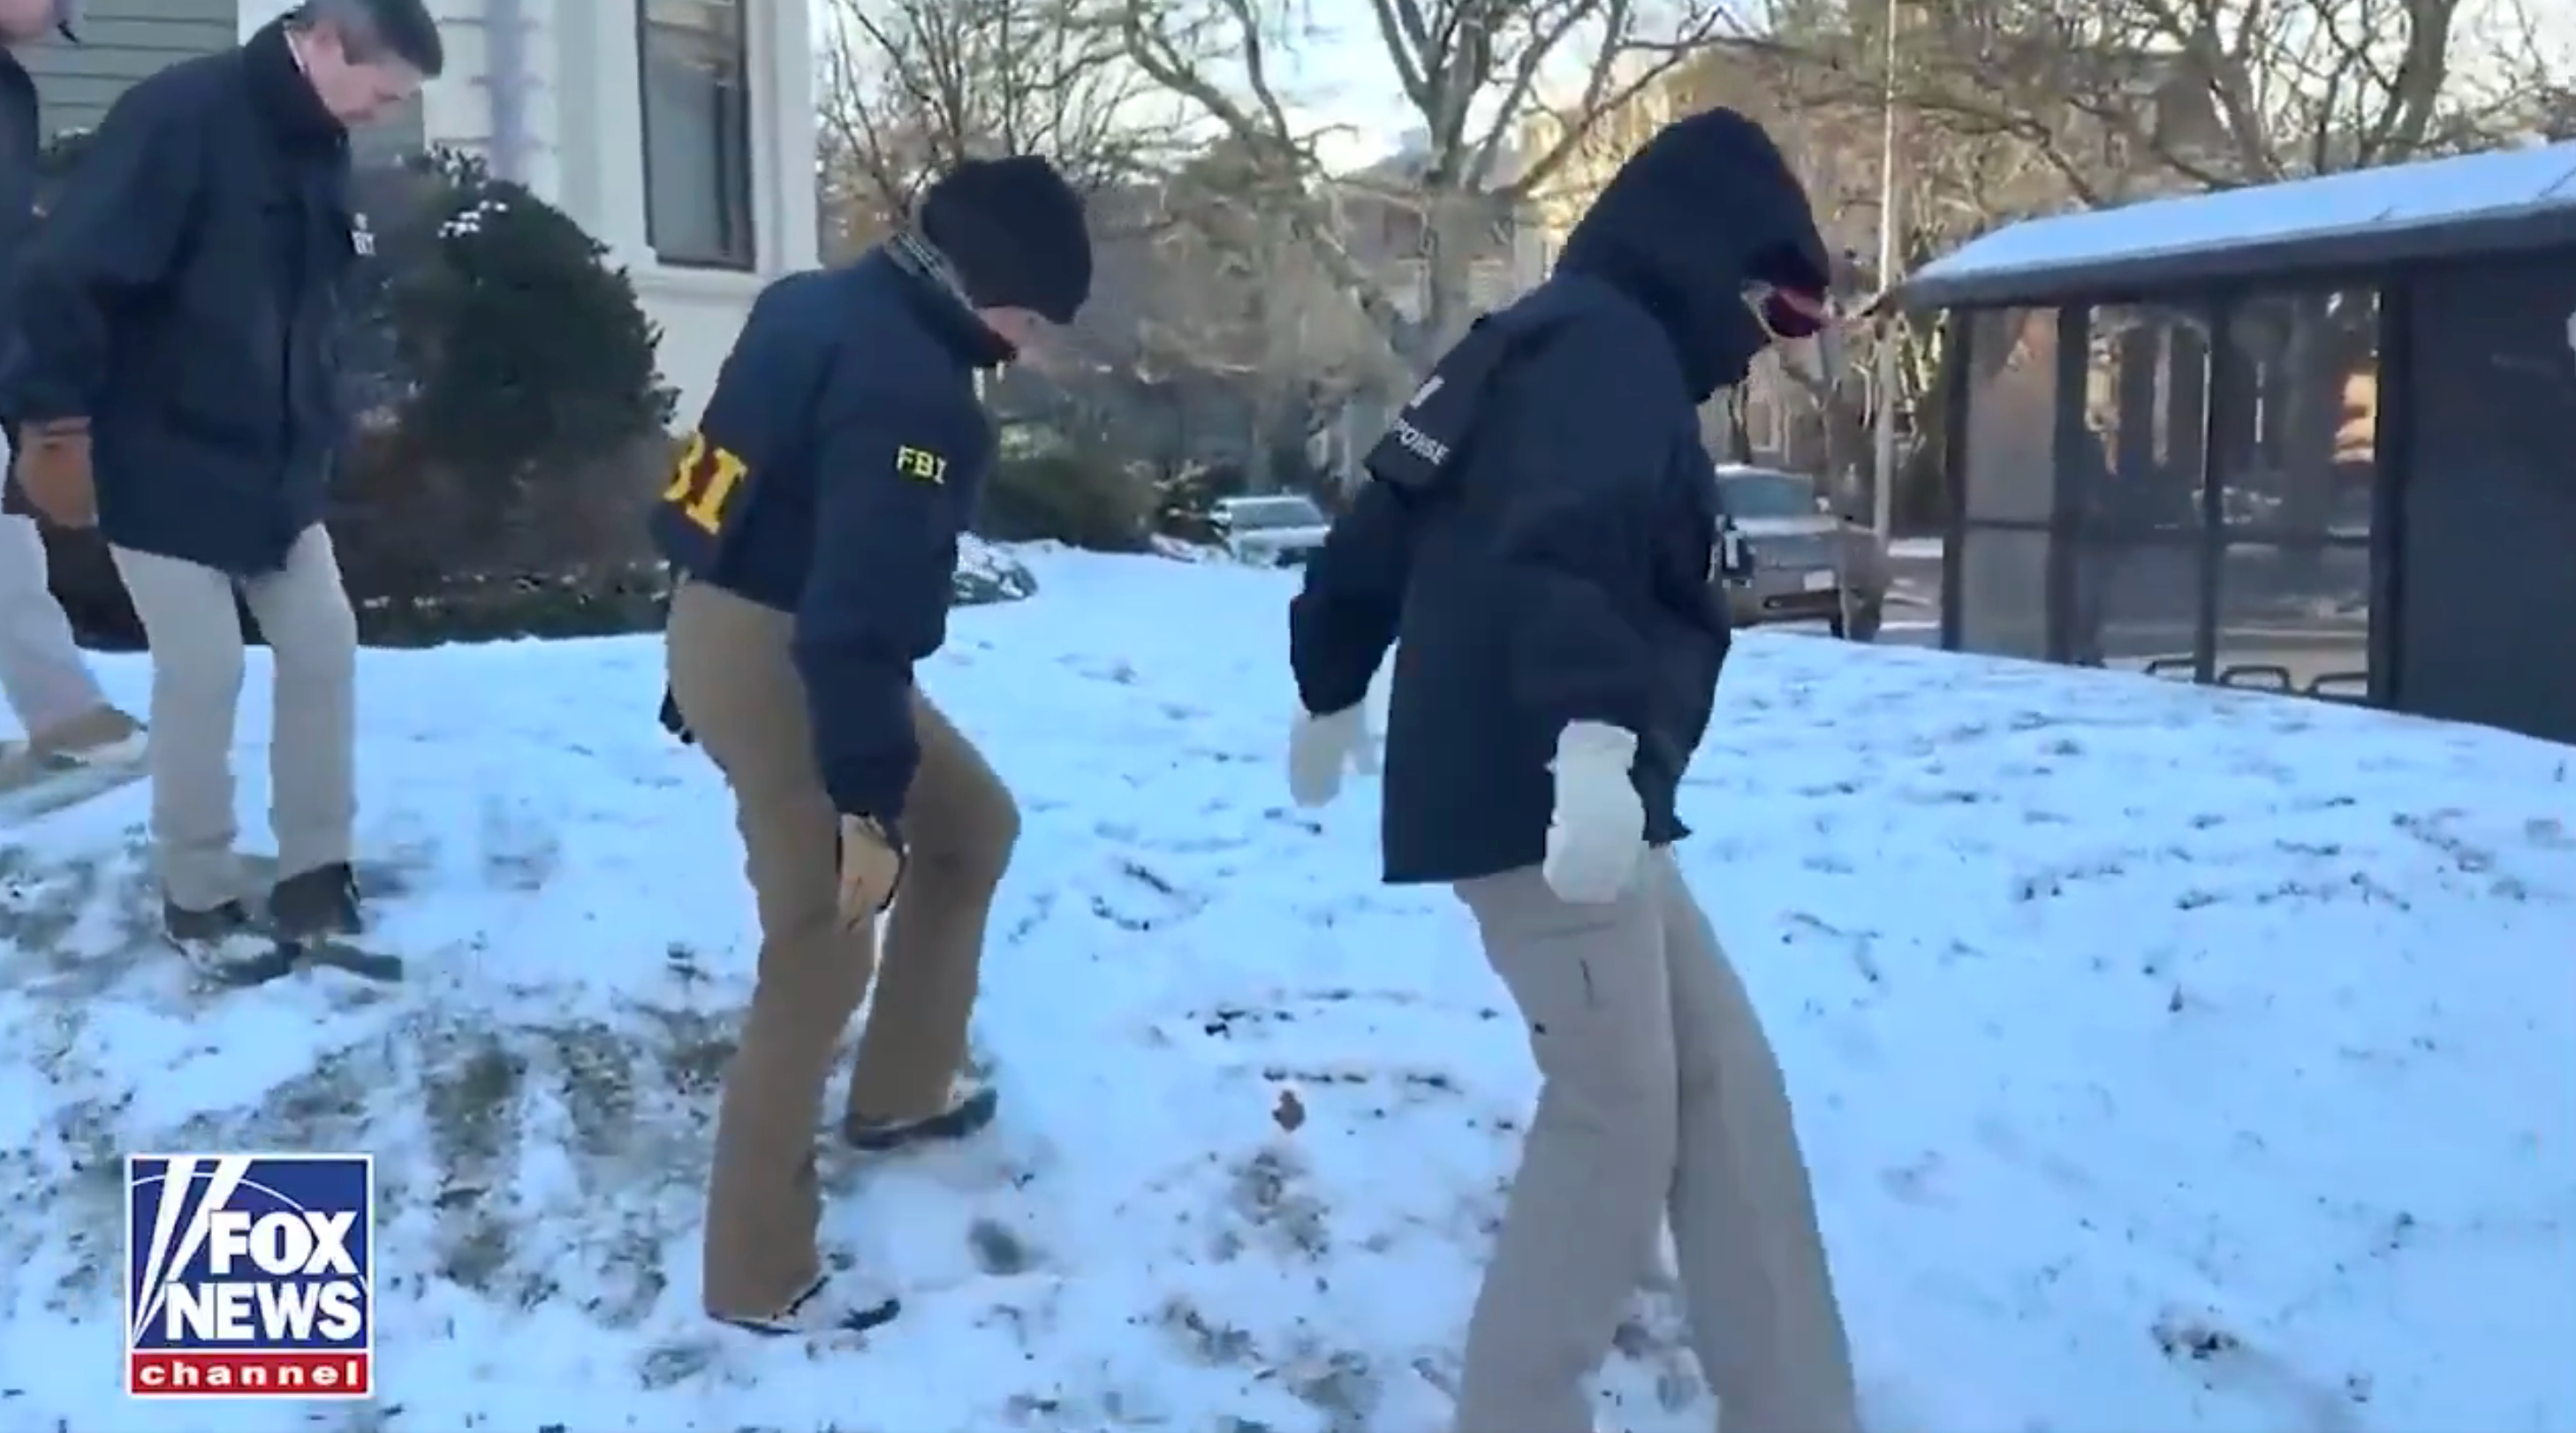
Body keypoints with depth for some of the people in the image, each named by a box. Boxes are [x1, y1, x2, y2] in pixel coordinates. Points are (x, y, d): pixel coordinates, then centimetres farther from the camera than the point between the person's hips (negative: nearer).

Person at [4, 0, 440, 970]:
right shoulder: (180, 115, -19)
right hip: (163, 462, -8)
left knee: (324, 648, 5)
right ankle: (195, 900, 12)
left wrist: (319, 435, 15)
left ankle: (314, 880, 16)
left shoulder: (316, 148, 7)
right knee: (203, 672, -5)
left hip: (274, 465, 8)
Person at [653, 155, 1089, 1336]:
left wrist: (696, 680, 25)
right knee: (819, 961, -3)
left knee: (972, 825, 23)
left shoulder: (821, 304, 10)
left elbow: (761, 493, 17)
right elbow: (862, 612, -26)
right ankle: (758, 1277, 8)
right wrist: (870, 805, -21)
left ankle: (902, 1093, 34)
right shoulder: (910, 389, -22)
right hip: (782, 662, -10)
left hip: (730, 624, 10)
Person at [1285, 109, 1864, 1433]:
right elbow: (1563, 553, -29)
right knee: (1622, 1114, -4)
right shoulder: (1612, 348, -9)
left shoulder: (1533, 347, 22)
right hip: (1546, 799, -10)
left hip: (1526, 790, 10)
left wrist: (1332, 689, 40)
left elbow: (1379, 527, 28)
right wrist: (1595, 735, -42)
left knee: (1724, 1088, 8)